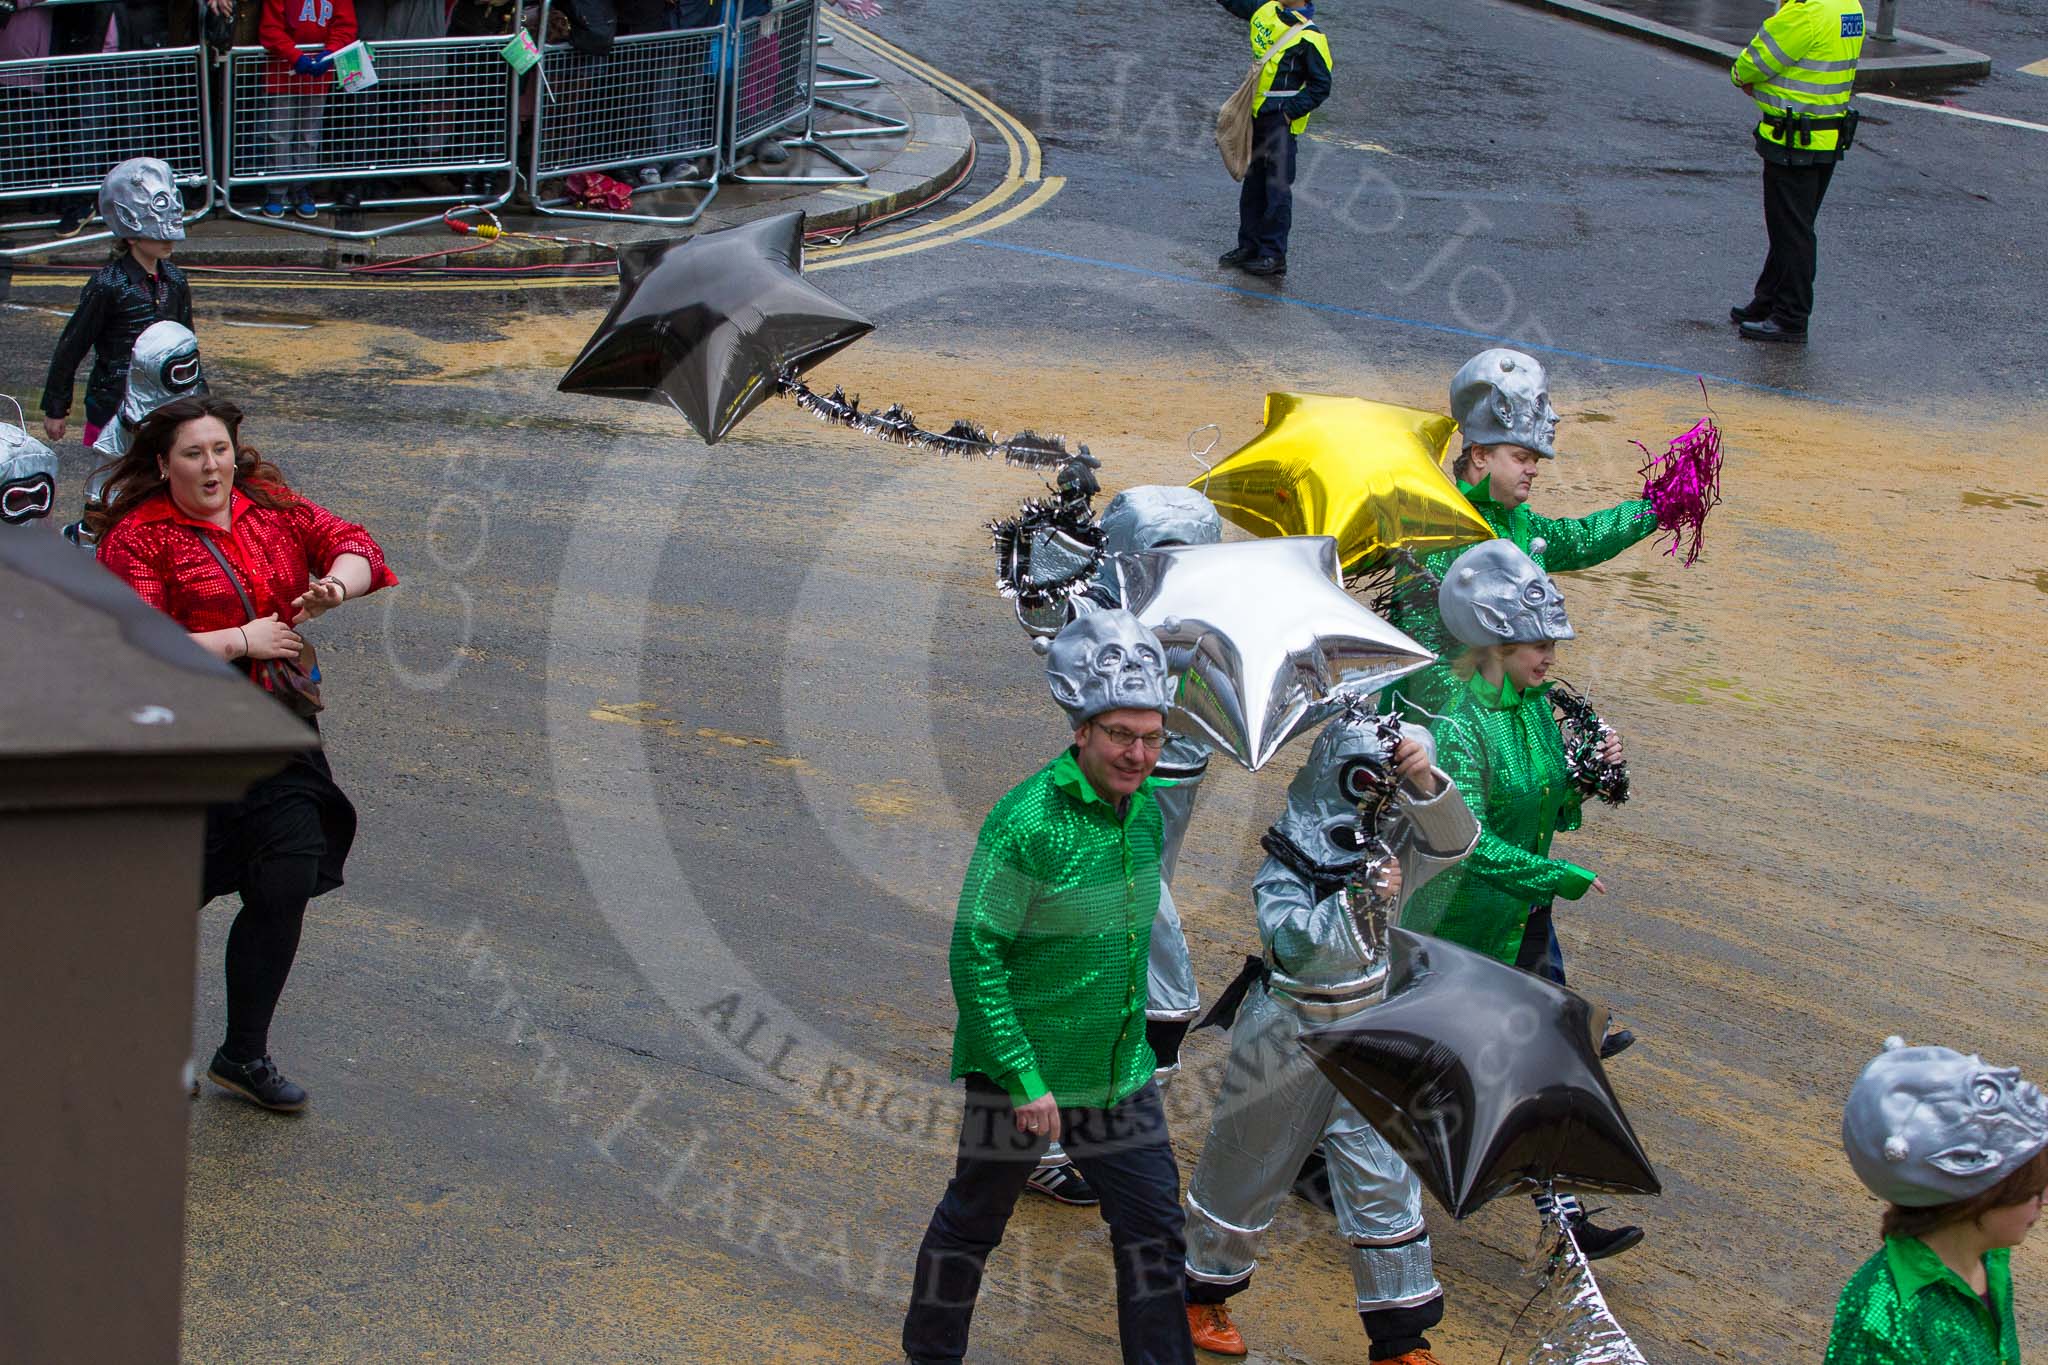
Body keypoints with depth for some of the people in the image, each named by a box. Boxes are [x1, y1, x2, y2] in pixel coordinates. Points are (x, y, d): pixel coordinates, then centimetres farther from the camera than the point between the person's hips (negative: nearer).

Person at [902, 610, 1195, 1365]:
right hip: (1021, 1075, -6)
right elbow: (977, 956, -20)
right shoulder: (1025, 821, -22)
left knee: (1153, 1229, 5)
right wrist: (1023, 1078, -21)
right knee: (973, 1222, 12)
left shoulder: (1145, 809, 1)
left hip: (1121, 1076, 6)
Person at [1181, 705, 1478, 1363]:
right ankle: (1205, 1290, 34)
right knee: (1246, 1169, 11)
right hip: (1285, 1042, -4)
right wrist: (1358, 900, -42)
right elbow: (1292, 943, -32)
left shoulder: (1388, 850, -3)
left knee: (1384, 1182, 4)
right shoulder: (1284, 864, -17)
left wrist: (1423, 781, -38)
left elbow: (1451, 841, -21)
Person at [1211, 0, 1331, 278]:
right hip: (1257, 116, 8)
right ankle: (1249, 246, 25)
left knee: (1277, 189, -4)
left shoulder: (1309, 37, -15)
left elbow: (1320, 87, -12)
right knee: (1252, 184, 15)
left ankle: (1274, 255, 1)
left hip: (1282, 122, -8)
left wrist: (1289, 112, -16)